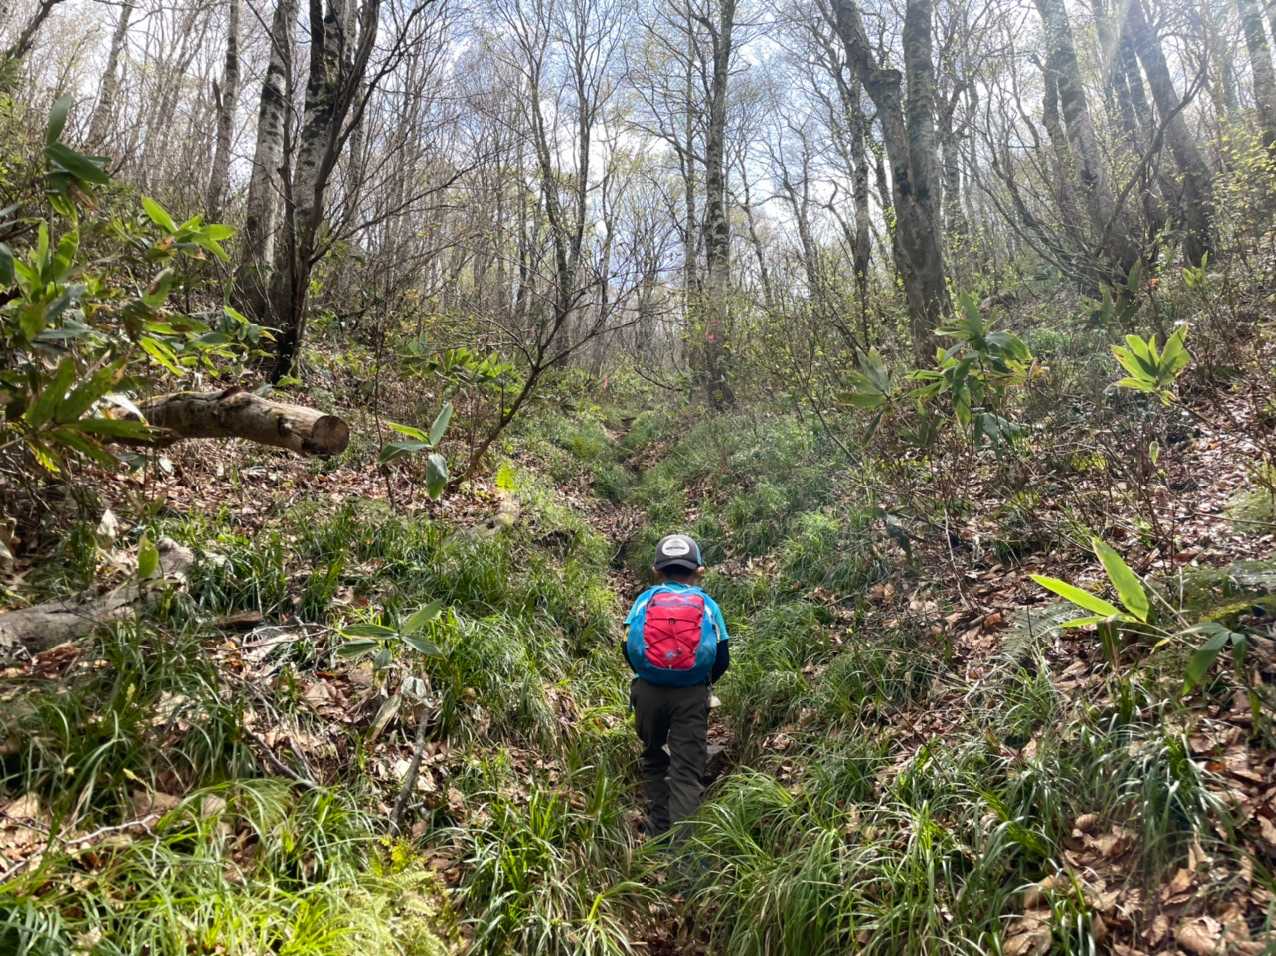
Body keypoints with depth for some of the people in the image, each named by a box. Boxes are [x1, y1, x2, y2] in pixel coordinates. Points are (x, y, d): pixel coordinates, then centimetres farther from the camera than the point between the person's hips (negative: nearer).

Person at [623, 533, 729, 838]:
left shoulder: (645, 599, 6)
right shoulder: (708, 605, 6)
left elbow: (628, 647, 1)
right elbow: (723, 658, 5)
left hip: (648, 691, 1)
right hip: (692, 695, -1)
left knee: (654, 759, 23)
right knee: (688, 769, 0)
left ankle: (658, 830, 26)